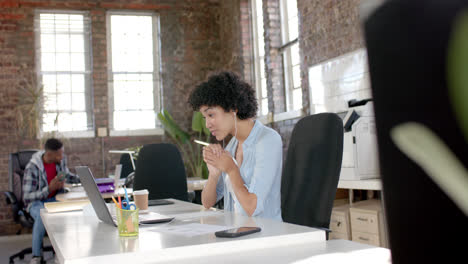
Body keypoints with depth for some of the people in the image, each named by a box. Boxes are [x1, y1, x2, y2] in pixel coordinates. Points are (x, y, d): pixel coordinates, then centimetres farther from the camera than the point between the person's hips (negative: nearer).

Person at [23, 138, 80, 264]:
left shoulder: (61, 159, -5)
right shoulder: (32, 168, -21)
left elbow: (66, 175, 17)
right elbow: (27, 197, -18)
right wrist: (49, 188, -29)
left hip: (55, 198, 5)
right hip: (36, 202, -4)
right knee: (43, 215, -39)